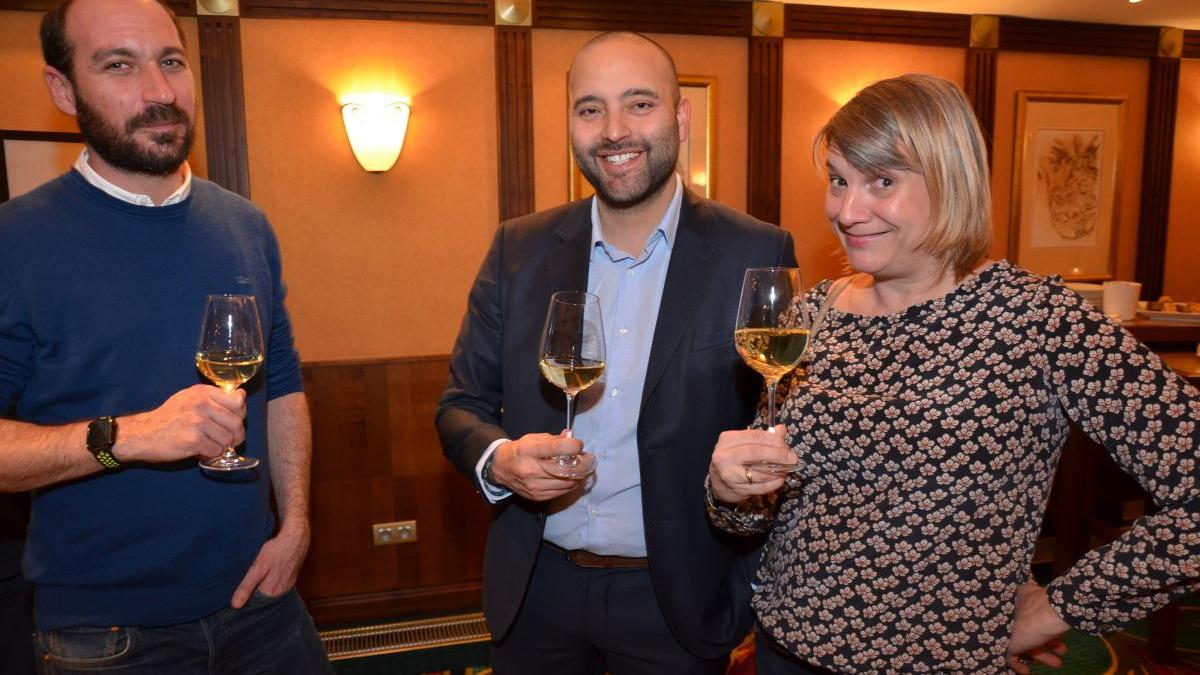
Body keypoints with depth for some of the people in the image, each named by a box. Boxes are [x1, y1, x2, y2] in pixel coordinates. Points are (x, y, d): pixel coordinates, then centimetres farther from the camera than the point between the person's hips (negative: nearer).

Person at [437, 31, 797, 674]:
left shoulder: (757, 255, -10)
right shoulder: (519, 249, -3)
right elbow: (460, 405, 2)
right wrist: (500, 460, -19)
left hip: (679, 597, -2)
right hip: (535, 591, 3)